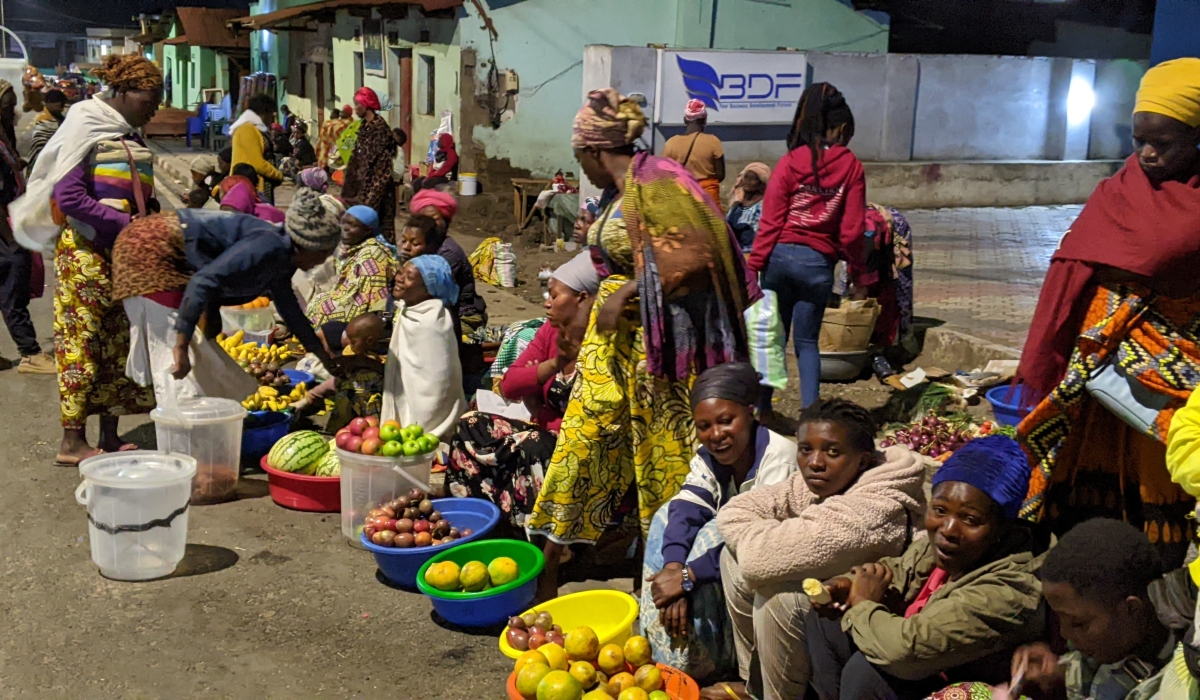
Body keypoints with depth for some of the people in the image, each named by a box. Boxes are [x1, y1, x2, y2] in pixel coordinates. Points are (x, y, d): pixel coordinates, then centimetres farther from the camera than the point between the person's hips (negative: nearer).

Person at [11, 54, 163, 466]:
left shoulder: (127, 138, 14)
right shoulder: (86, 127, -9)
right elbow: (68, 197, -18)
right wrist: (128, 224, -19)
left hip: (124, 254, 8)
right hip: (87, 252, -8)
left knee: (119, 345, 8)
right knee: (83, 344, -3)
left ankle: (110, 437, 15)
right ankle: (72, 441, 4)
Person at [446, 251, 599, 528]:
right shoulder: (551, 331, 4)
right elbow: (509, 385, -4)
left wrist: (578, 355, -34)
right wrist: (554, 364, -19)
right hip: (547, 433, 8)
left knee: (531, 450, -32)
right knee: (471, 427, -4)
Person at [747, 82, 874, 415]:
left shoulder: (788, 163, -1)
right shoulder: (851, 166, 0)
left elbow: (770, 221, -5)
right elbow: (851, 229, -1)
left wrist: (754, 264, -2)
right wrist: (859, 273, 10)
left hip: (780, 256, 0)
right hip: (819, 263, 0)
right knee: (807, 340, 11)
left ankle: (763, 406, 17)